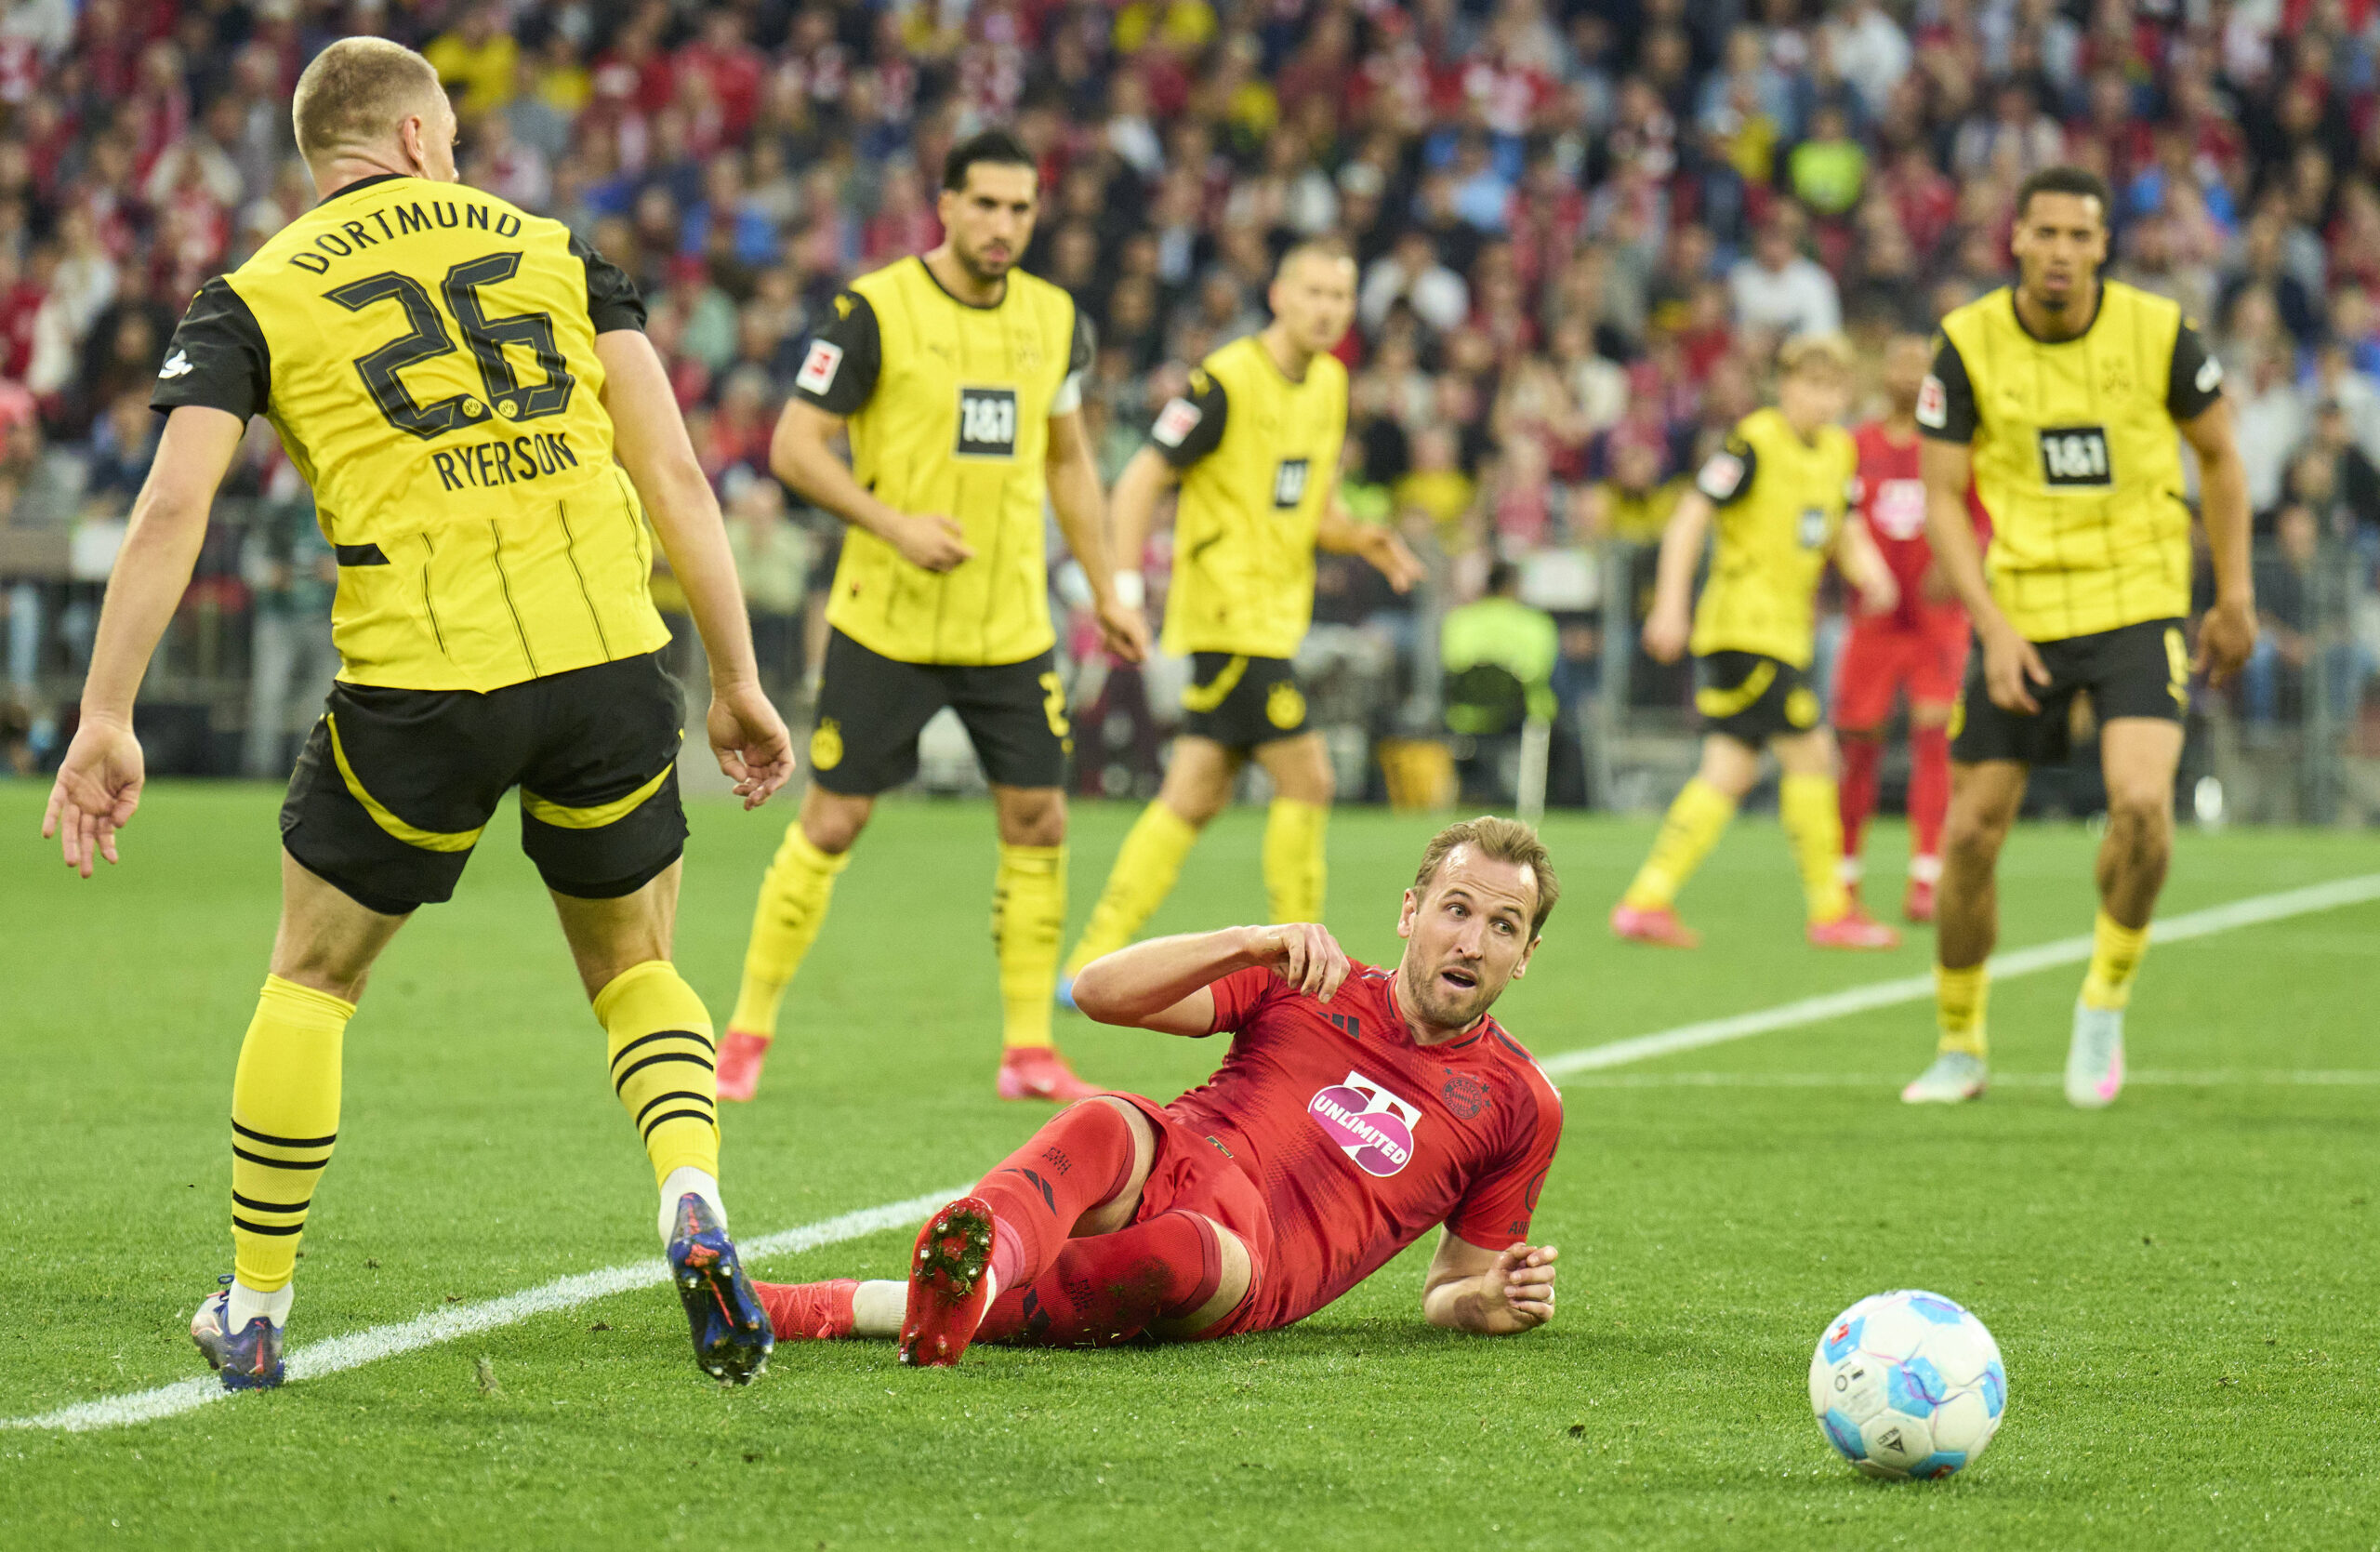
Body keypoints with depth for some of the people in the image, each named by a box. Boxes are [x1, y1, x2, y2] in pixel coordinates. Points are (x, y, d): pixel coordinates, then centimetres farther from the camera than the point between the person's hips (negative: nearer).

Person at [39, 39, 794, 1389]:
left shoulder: (258, 296, 9)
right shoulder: (556, 252, 15)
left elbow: (172, 509, -3)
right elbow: (675, 471, 8)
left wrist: (105, 718, -1)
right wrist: (739, 682, 11)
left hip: (420, 682, -2)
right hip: (606, 661, 2)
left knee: (312, 983, 19)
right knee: (636, 970, 22)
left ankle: (255, 1314, 24)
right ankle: (695, 1208, -4)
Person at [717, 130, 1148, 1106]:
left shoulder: (1054, 320, 6)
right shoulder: (874, 311, -10)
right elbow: (794, 448, -10)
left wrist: (1105, 593, 15)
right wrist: (894, 525, -21)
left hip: (1011, 624, 4)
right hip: (886, 618, -4)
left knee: (1038, 821, -1)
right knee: (831, 823, -2)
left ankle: (1029, 1051, 9)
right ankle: (747, 1035, 10)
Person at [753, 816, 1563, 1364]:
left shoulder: (1520, 1104, 18)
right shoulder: (1315, 986, 18)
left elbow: (1449, 1291, 26)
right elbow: (1100, 990, 7)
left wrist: (1499, 1299, 1)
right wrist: (1252, 943, -8)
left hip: (1252, 1262, -2)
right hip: (1160, 1171, 2)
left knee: (1182, 1252, -41)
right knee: (1102, 1125, -38)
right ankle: (989, 1240, -72)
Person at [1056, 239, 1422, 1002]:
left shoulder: (1329, 386, 12)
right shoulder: (1227, 381, -13)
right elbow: (1141, 478, -13)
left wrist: (1364, 539, 1)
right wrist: (1125, 586, -21)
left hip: (1275, 617, 9)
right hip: (1228, 614, -9)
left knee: (1194, 796, 8)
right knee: (1305, 775, -10)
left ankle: (1091, 966, 11)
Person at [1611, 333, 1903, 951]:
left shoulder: (1839, 450, 13)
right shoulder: (1755, 442, -12)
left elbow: (1843, 532, 24)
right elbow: (1690, 516, -14)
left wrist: (1868, 570, 2)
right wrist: (1671, 605, -20)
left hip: (1787, 633, 9)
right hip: (1745, 623, -9)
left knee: (1730, 772, 5)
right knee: (1811, 755, -8)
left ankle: (1646, 900, 4)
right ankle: (1830, 910, -1)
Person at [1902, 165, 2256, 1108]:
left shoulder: (2157, 332, -7)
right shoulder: (1968, 343, -7)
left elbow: (2219, 454, 8)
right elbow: (1941, 498, -4)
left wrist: (2235, 595, 8)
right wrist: (1994, 627, -14)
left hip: (2139, 607, -1)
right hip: (2020, 613, 1)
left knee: (2141, 801, -23)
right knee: (1970, 835, 0)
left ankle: (2105, 1001, 1)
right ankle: (1959, 1047, 20)